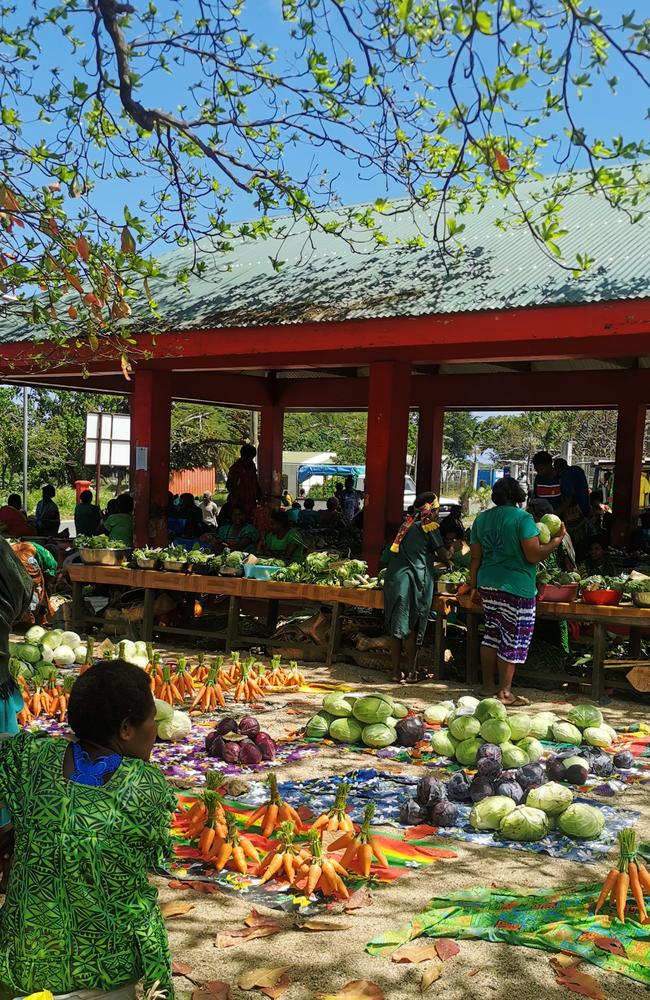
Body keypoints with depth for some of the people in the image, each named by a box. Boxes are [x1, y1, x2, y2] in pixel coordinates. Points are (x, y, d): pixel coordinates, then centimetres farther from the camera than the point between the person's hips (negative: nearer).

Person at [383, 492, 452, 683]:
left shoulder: (408, 524, 18)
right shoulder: (429, 526, -4)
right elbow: (443, 555, 2)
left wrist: (443, 560, 29)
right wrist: (451, 552, 23)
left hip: (393, 579, 6)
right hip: (412, 580, -6)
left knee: (395, 627, 8)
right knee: (411, 628, 1)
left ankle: (396, 672, 11)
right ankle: (412, 672, 7)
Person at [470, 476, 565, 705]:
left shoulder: (482, 519, 8)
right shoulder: (523, 518, -11)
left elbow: (475, 558, 10)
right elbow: (534, 556, -15)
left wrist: (474, 587, 17)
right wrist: (557, 540, -2)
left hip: (488, 584, 7)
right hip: (516, 587, -6)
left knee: (493, 632, 16)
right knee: (513, 638, 1)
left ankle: (488, 684, 21)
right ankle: (505, 692, 3)